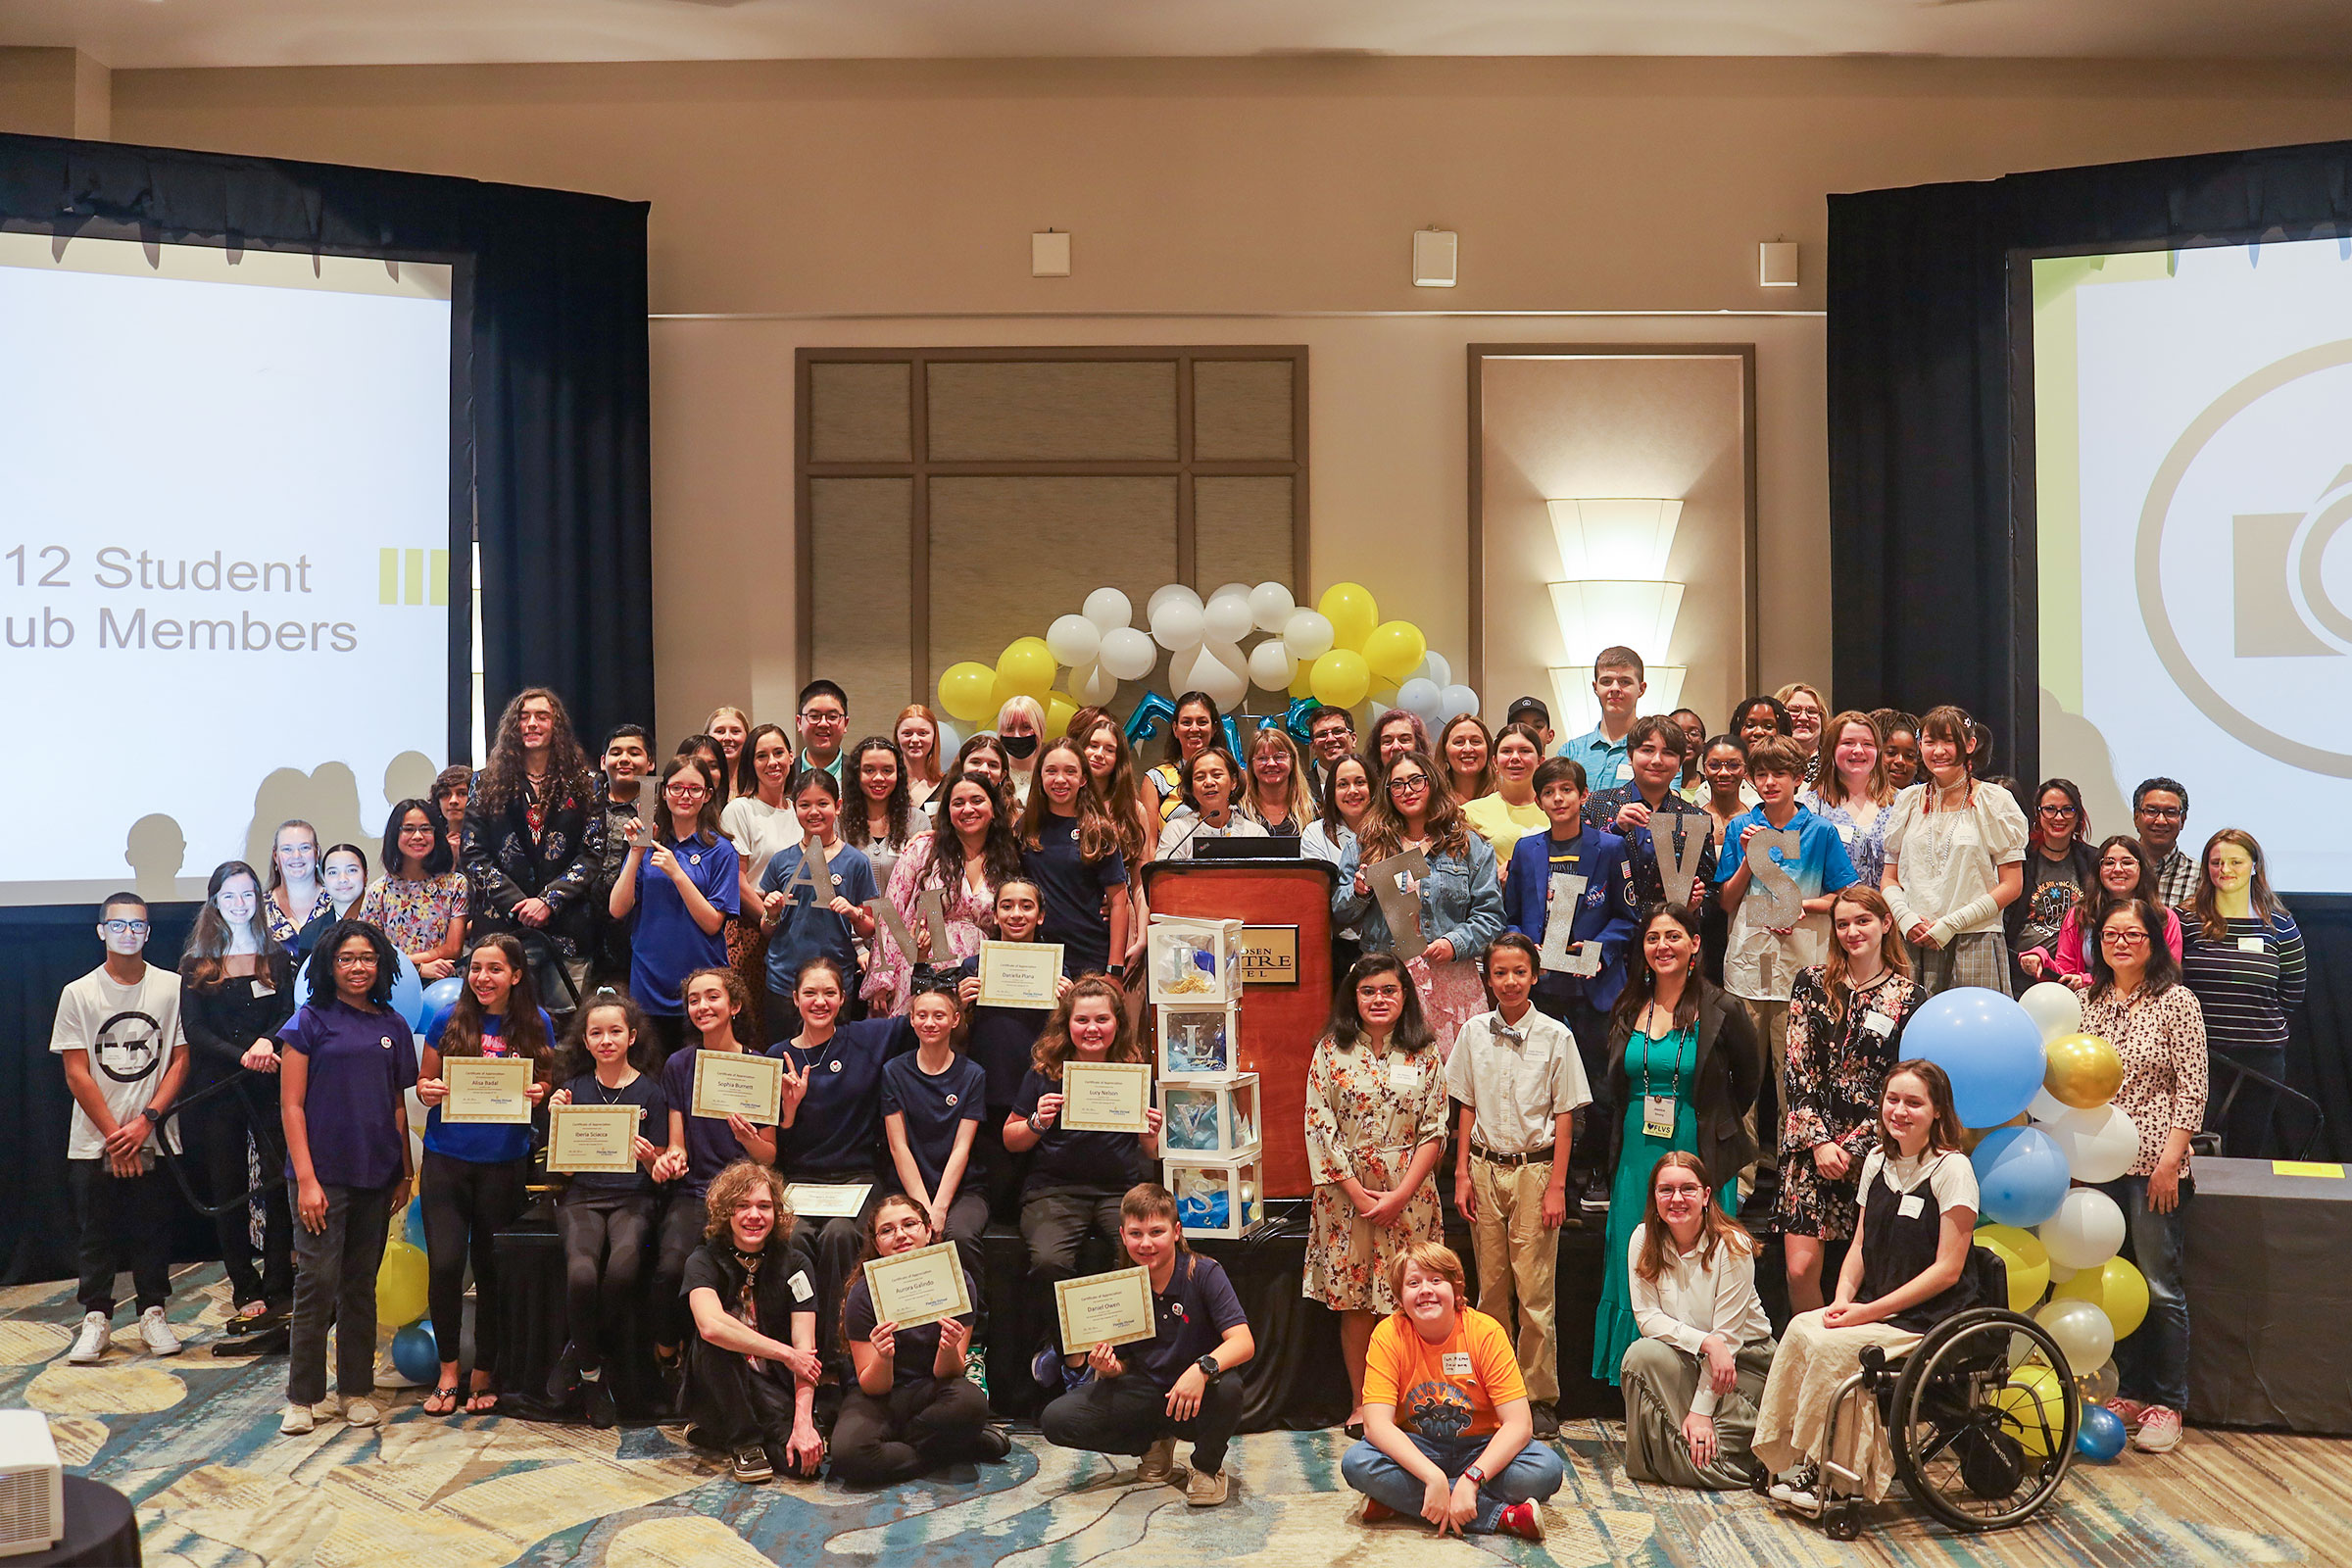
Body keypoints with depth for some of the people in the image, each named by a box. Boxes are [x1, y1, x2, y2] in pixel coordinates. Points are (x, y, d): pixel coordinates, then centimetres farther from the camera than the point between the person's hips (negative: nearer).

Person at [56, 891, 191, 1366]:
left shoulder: (172, 988, 0)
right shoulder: (78, 993, 0)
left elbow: (180, 1060, 1)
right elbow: (76, 1073, -2)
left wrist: (145, 1120, -10)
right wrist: (115, 1135, -7)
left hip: (154, 1139, 0)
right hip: (93, 1143, 0)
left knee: (153, 1232, 5)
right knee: (97, 1234, 5)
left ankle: (154, 1314, 17)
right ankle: (96, 1318, 17)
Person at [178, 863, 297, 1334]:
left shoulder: (278, 959, 11)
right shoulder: (196, 964, 10)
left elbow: (292, 1014, 1)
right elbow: (193, 1030, 1)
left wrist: (267, 1042, -21)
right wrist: (242, 1056, -15)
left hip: (271, 1087, -1)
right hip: (217, 1090, 1)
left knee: (279, 1184, -8)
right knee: (228, 1190, 3)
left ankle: (278, 1290, -5)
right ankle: (246, 1293, 10)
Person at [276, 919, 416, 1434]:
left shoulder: (392, 1026, 10)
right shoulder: (310, 1021, -3)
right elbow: (291, 1105, -5)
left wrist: (406, 1172, 10)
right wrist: (306, 1178, -11)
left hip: (376, 1175, 4)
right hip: (323, 1173, -4)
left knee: (361, 1284, 11)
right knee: (318, 1282, -6)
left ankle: (356, 1391, 20)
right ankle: (305, 1396, 6)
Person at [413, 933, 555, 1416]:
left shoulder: (536, 1024, 2)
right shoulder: (449, 1022, 1)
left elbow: (545, 1086, 9)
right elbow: (424, 1083, 8)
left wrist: (539, 1095, -12)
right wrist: (427, 1090, -14)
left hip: (504, 1163, 0)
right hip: (446, 1159, 0)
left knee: (492, 1268, 8)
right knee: (445, 1263, -9)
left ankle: (485, 1373, 20)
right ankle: (448, 1371, 8)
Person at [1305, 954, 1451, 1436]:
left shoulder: (1425, 1054, 3)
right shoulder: (1331, 1052, 1)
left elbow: (1434, 1131, 0)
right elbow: (1320, 1129, -3)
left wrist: (1400, 1195, -10)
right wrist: (1358, 1194, -10)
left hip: (1409, 1192, 0)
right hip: (1347, 1192, 0)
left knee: (1404, 1304, 1)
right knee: (1353, 1302, 4)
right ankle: (1361, 1404, 17)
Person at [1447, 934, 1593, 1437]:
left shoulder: (1555, 1036, -3)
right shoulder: (1473, 1033, 5)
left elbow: (1564, 1116, -1)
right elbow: (1467, 1108, 10)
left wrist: (1556, 1186, -6)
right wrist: (1462, 1174, 5)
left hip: (1535, 1169, -3)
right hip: (1485, 1169, 3)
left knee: (1534, 1291, -4)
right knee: (1491, 1287, 7)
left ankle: (1540, 1397, 8)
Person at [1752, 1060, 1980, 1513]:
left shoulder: (1952, 1169, -12)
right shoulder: (1878, 1162, 9)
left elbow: (1947, 1269, -15)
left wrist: (1869, 1311, -17)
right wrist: (1843, 1300, -6)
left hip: (1930, 1319, -7)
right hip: (1877, 1310, 7)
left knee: (1833, 1346, -25)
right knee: (1801, 1327, -18)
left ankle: (1825, 1475, -10)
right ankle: (1782, 1457, -11)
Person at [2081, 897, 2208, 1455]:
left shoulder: (2177, 1002, -4)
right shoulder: (2088, 1002, 9)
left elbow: (2192, 1090, -7)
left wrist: (2170, 1162, -13)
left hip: (2155, 1165, -4)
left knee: (2161, 1289, 0)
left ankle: (2167, 1405, 10)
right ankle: (2129, 1393, 21)